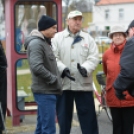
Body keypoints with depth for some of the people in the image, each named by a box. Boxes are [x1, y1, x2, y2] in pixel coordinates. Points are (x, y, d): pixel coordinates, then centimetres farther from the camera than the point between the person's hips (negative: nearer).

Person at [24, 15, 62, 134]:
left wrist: (60, 74, 9)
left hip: (48, 91, 10)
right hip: (45, 91, -10)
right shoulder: (36, 43, -15)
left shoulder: (44, 42, 17)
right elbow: (37, 67, -26)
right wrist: (54, 79, -17)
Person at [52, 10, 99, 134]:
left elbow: (94, 57, -1)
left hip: (83, 84, 1)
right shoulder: (58, 38, 5)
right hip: (63, 83, 0)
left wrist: (85, 68, -19)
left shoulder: (88, 38, 9)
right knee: (63, 115, 9)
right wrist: (62, 69, -20)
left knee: (88, 116, 1)